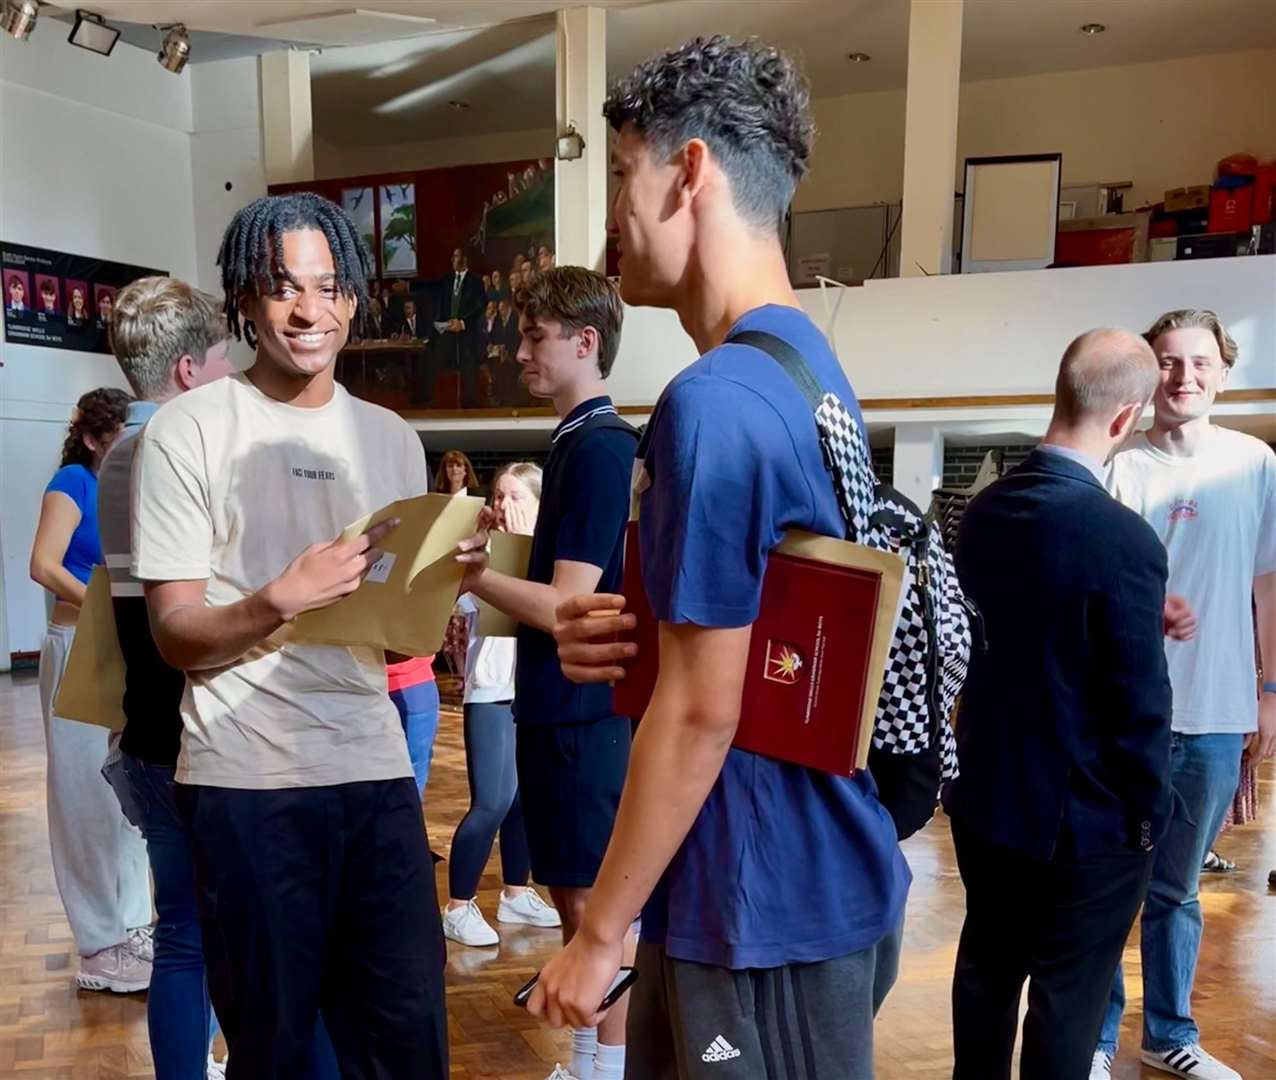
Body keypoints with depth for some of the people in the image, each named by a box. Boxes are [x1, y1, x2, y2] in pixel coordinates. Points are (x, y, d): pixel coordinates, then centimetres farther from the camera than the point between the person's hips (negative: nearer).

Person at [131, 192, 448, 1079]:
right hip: (247, 781, -4)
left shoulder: (392, 438, 10)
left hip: (376, 770, 4)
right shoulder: (190, 430, -4)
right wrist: (279, 602, -25)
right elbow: (176, 636, -7)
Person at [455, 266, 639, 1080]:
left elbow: (565, 608, -21)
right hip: (561, 703, 10)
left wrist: (472, 573, -11)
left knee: (599, 900, 3)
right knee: (570, 891, 18)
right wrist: (491, 562, 6)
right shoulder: (579, 442, 12)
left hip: (586, 708, -10)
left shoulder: (599, 448, -17)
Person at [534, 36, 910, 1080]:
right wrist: (624, 636, -1)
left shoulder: (715, 403, -24)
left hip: (762, 908, -9)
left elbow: (700, 710, -22)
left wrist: (599, 933, -11)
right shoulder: (816, 373, 6)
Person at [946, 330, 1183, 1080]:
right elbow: (1139, 704, -20)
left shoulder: (985, 508, -3)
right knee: (1070, 993, 12)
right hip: (1085, 813, -6)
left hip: (985, 793, 7)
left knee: (988, 963, 22)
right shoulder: (1124, 537, -25)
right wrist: (1150, 815, -4)